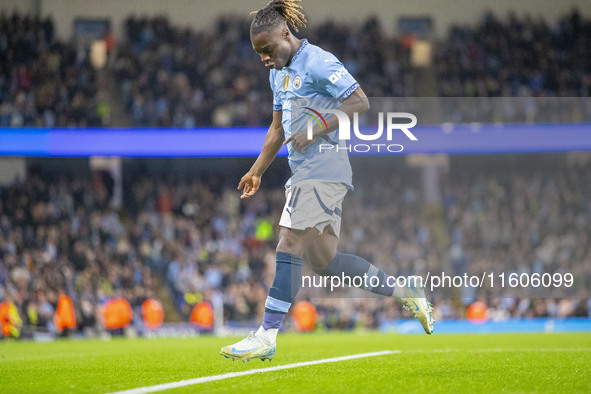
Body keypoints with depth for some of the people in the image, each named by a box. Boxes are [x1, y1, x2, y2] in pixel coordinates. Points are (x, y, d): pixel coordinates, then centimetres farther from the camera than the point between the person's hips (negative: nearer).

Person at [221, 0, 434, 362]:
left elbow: (360, 102, -16)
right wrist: (257, 171, 25)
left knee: (291, 246, -16)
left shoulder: (318, 62, -9)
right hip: (304, 174, 10)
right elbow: (278, 128, 29)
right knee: (324, 261, 5)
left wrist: (315, 131, -20)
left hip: (324, 167, -10)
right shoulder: (279, 73, 20)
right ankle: (407, 294, 16)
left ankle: (267, 336, -19)